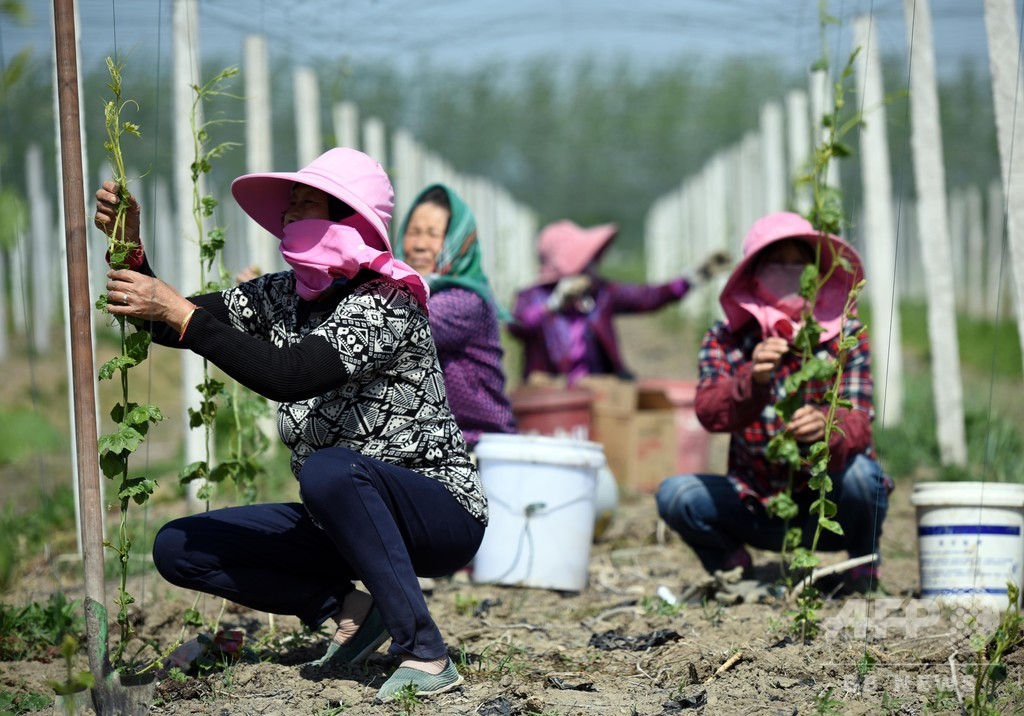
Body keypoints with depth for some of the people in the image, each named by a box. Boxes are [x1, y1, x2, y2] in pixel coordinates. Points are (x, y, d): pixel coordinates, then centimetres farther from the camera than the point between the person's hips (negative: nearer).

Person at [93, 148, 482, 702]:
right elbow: (166, 326, 5)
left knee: (329, 469, -40)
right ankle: (349, 607, 3)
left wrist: (182, 314, -33)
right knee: (178, 548, -1)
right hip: (343, 520, 8)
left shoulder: (385, 302, -20)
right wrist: (130, 248, -11)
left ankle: (426, 656, -32)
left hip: (442, 515, -8)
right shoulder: (280, 297, 3)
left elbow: (288, 377, -35)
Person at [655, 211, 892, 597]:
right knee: (675, 493, -22)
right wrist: (753, 381, -44)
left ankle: (864, 565, -1)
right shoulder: (724, 340, -5)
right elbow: (709, 412, -22)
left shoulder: (845, 334, -8)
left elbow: (858, 420, -22)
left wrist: (825, 426, -47)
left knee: (858, 474, -33)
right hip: (761, 513, 1)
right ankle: (732, 567, 7)